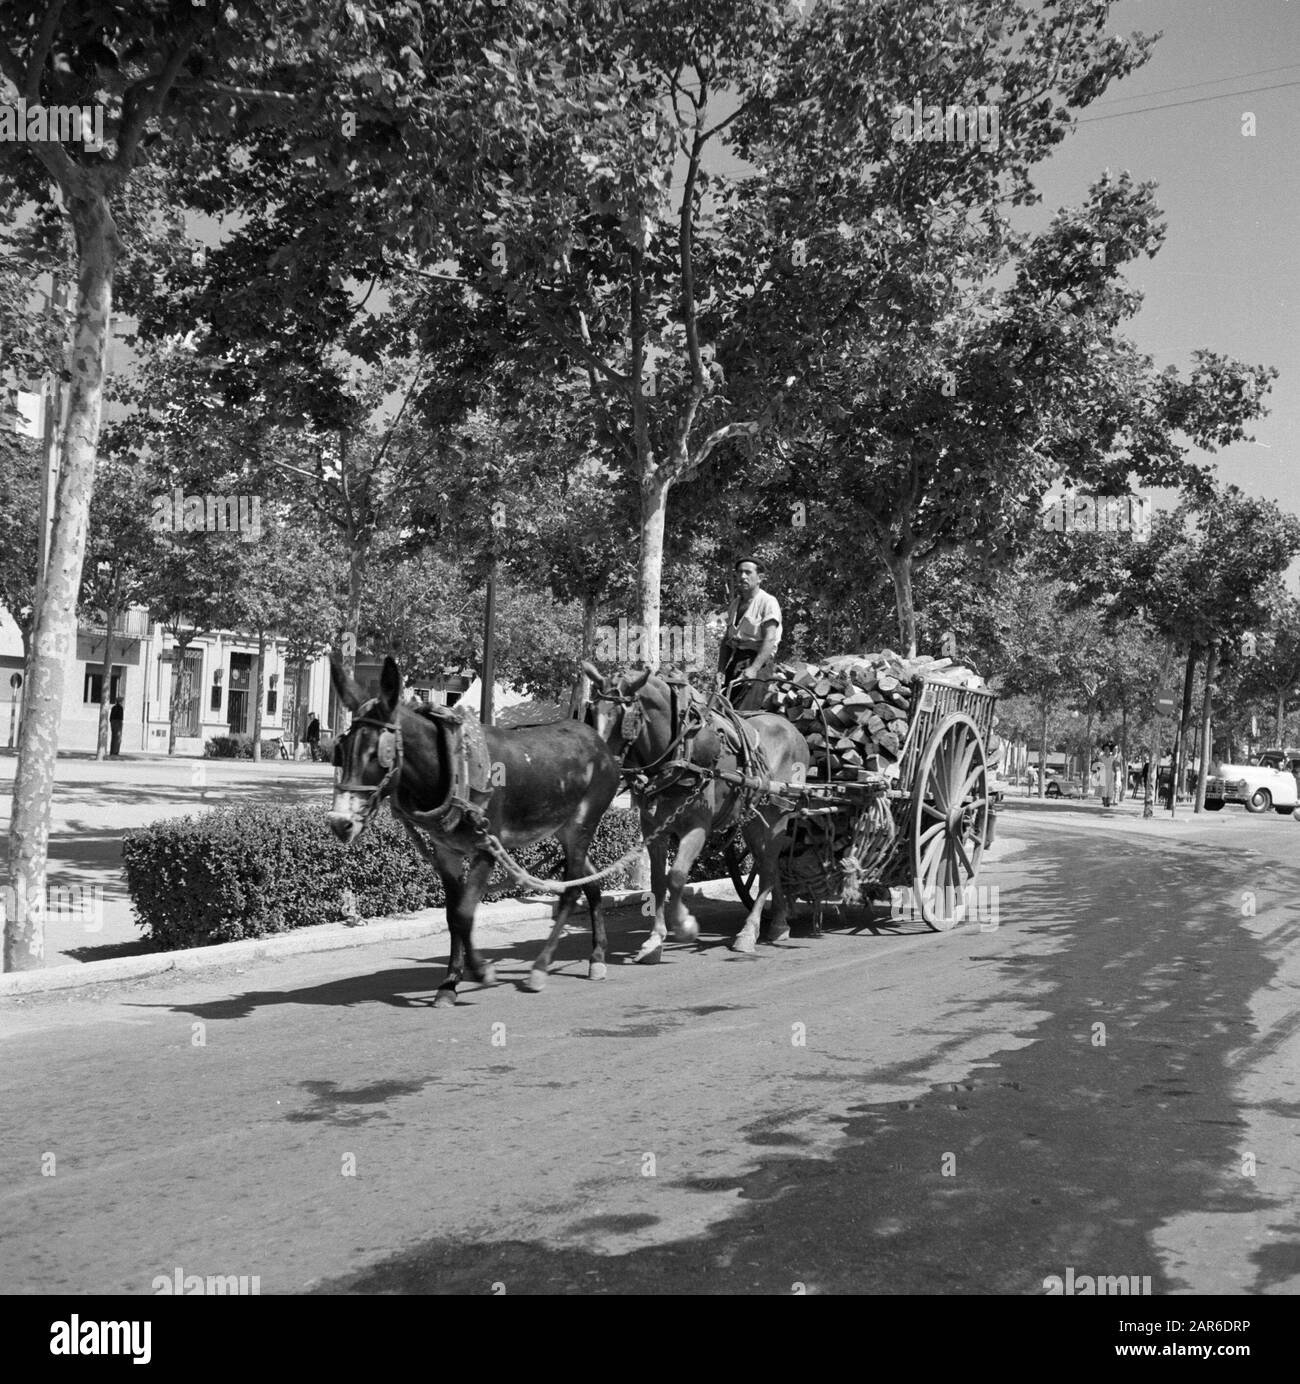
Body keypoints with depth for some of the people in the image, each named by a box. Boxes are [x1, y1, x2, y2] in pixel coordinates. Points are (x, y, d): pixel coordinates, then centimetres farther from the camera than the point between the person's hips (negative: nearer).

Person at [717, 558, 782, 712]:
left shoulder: (768, 602, -3)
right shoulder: (734, 604, 19)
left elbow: (769, 639, -13)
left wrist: (754, 668, -24)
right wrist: (721, 670, 5)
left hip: (759, 660, -6)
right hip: (735, 659, 6)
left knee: (742, 713, -19)